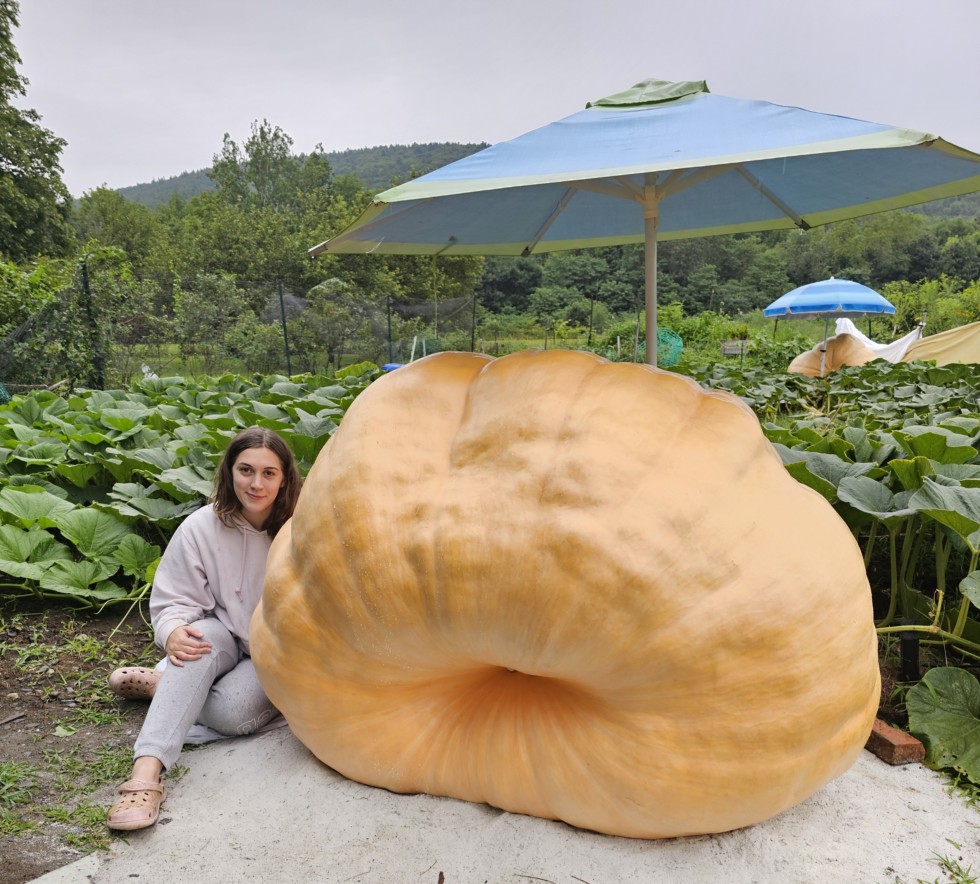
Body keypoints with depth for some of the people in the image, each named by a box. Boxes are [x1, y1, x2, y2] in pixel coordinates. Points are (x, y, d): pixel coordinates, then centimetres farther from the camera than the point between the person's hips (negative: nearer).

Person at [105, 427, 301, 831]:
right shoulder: (201, 528, -9)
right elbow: (173, 601, -5)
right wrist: (173, 632, -27)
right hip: (222, 639, 1)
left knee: (232, 712, -30)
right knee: (202, 637, -35)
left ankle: (159, 684, -5)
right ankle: (146, 772, -39)